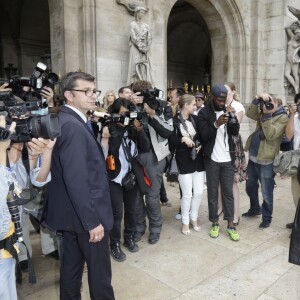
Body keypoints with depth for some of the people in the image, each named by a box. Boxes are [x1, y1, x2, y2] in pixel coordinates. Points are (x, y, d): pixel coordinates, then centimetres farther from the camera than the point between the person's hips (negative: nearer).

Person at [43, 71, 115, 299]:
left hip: (72, 212, 10)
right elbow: (76, 180, -27)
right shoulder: (73, 126, -23)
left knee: (72, 264, 22)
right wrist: (93, 221, -23)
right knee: (100, 269, 9)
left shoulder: (66, 121, 8)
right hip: (86, 215, -10)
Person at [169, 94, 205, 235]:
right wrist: (183, 139, -24)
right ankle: (185, 222, 20)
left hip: (198, 160, 5)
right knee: (187, 194, 1)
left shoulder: (195, 119, 6)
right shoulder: (174, 121, -9)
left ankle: (194, 218, 28)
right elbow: (171, 142, -11)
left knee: (199, 192, 8)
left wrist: (201, 145, -3)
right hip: (184, 162, -5)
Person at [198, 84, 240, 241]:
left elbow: (236, 132, -3)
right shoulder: (204, 112, -4)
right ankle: (214, 223, 20)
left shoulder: (228, 110, 6)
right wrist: (216, 124, -28)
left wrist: (233, 119, -22)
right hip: (212, 160, -2)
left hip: (228, 159, 3)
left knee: (228, 192, 7)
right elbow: (203, 136, -13)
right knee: (212, 193, 7)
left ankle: (230, 224, 15)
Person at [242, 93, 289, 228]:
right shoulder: (263, 113, 10)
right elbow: (250, 114, -5)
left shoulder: (283, 117, -10)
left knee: (266, 192, 3)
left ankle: (267, 217, 21)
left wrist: (267, 116, -22)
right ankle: (255, 209, 41)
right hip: (253, 157, 7)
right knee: (250, 187, 21)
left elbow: (271, 135, -21)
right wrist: (257, 99, -13)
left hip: (266, 160, -7)